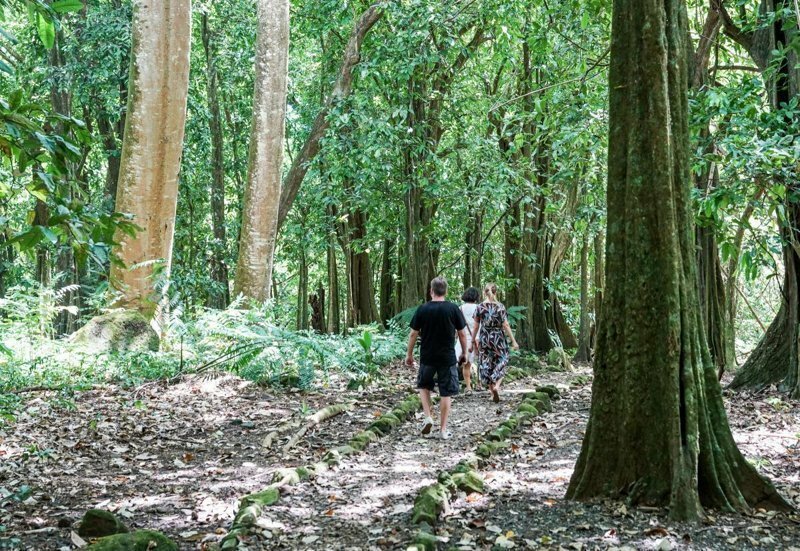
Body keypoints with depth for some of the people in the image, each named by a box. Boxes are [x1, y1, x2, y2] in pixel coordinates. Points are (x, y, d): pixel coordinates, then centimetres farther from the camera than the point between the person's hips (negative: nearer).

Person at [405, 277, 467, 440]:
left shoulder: (422, 309, -4)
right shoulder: (453, 309, -5)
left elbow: (413, 334, -1)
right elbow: (462, 334, 0)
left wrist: (409, 354, 10)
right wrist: (464, 353, 14)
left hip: (427, 357, 1)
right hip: (448, 358, 0)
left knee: (424, 386, 22)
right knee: (446, 393, 6)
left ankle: (428, 417, 7)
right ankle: (443, 429, 8)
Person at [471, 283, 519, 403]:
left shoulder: (480, 307, -4)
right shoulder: (500, 307, -6)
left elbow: (476, 326, -1)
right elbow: (505, 325, -7)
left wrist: (473, 340, 9)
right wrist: (513, 341, -2)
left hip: (484, 339, 1)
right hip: (498, 338, -1)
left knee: (486, 366, 10)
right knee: (501, 364, 12)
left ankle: (493, 393, 10)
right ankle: (496, 386, -12)